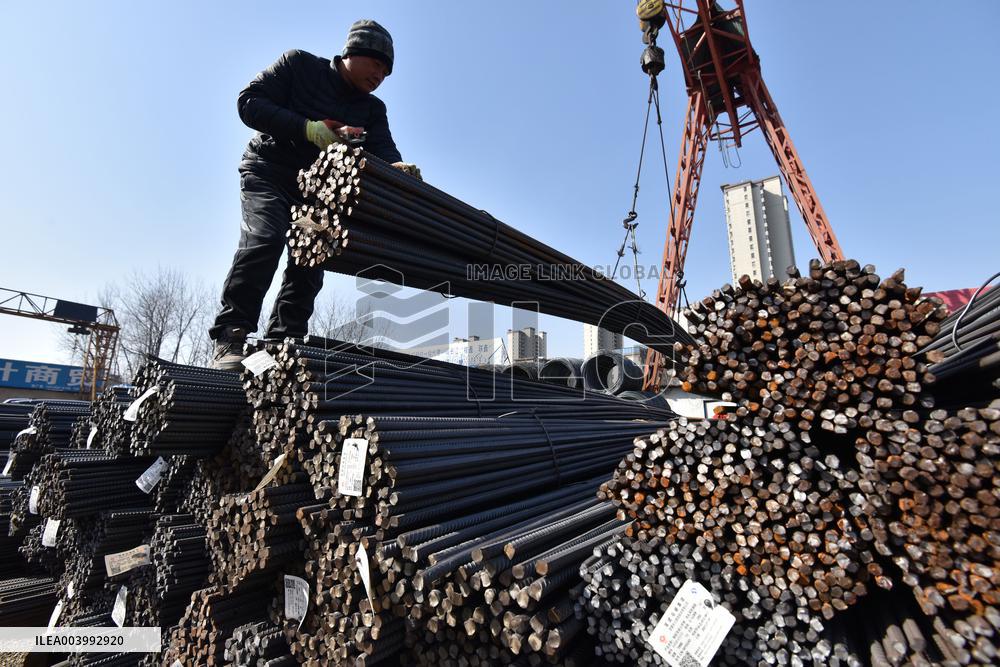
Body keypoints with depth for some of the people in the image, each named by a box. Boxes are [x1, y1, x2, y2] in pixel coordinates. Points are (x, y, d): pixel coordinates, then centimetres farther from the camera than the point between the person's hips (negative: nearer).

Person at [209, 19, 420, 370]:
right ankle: (229, 338, -24)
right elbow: (248, 103, -9)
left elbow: (383, 149, -12)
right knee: (264, 239, -27)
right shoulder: (299, 64, -2)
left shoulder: (372, 109, 7)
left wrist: (396, 165, -37)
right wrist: (308, 128, -23)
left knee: (311, 261, -7)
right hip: (268, 171, -4)